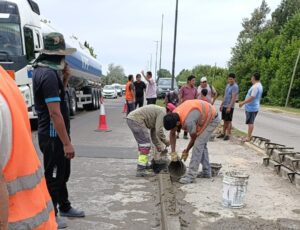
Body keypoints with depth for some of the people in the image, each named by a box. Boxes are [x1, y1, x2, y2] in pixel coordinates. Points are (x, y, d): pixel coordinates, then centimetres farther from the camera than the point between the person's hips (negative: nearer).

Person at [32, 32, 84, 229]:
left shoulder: (44, 70, 9)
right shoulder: (49, 74, -23)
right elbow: (55, 112, -27)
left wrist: (63, 78, 9)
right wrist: (67, 143, -26)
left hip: (54, 133, 10)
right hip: (53, 135, -10)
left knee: (63, 172, 22)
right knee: (53, 175, 6)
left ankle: (65, 207, 40)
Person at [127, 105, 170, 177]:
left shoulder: (159, 112, 23)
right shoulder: (163, 113, -7)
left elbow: (153, 132, 28)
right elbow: (159, 131, -15)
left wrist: (158, 145, 29)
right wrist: (165, 141, 0)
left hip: (131, 118, 11)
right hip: (136, 120, -11)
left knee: (142, 143, 22)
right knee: (145, 144, -6)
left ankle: (144, 165, 34)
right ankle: (141, 170, -3)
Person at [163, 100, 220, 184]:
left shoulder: (187, 122, -37)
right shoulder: (173, 116, -13)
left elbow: (194, 138, -18)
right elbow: (172, 134, 1)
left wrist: (186, 151, -1)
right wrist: (173, 152, -2)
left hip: (212, 118, -9)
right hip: (205, 116, 9)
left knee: (198, 144, -15)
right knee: (202, 144, 14)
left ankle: (191, 175, -12)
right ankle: (206, 171, 26)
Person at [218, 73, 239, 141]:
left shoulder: (235, 87, -13)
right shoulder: (228, 85, 13)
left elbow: (233, 98, -19)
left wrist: (229, 107, -24)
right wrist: (221, 105, 19)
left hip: (229, 107, -8)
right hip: (224, 106, 8)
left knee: (229, 121, -1)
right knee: (225, 120, 12)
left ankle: (228, 135, 6)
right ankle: (223, 133, 20)